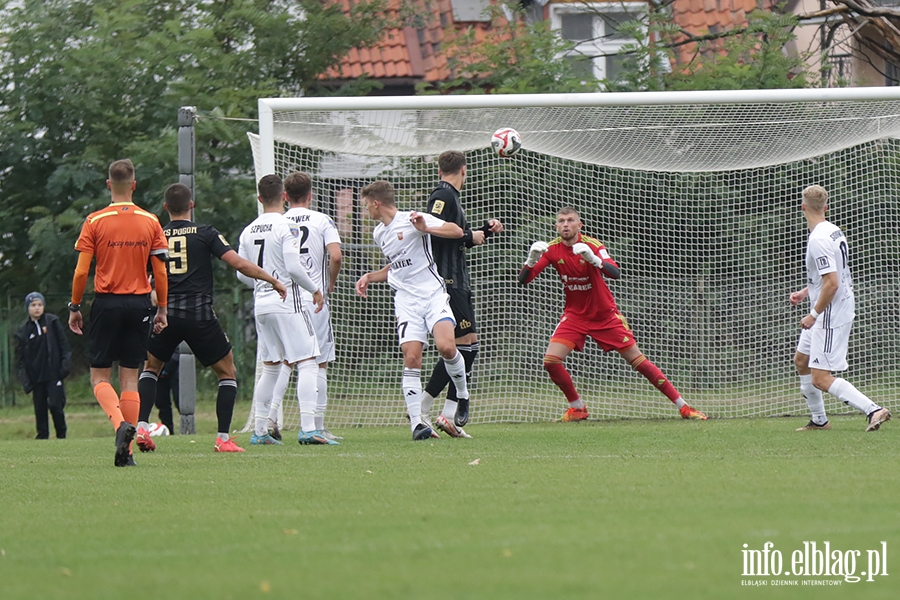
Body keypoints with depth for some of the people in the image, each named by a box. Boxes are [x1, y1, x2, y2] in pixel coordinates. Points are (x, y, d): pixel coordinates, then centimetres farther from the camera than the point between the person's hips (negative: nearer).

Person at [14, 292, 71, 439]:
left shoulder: (52, 322, 3)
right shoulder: (23, 332, 5)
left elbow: (64, 344, 4)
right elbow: (20, 359, 6)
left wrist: (65, 365, -6)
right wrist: (26, 380, -2)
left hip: (53, 374, -2)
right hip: (36, 376, 2)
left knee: (56, 405, -8)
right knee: (40, 408, 3)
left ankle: (61, 435, 5)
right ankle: (42, 436, 11)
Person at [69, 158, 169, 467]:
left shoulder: (95, 221, -4)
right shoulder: (150, 222, 2)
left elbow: (81, 271, -5)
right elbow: (160, 272, 2)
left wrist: (74, 307, 6)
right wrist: (162, 310, 12)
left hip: (107, 303, -2)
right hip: (139, 303, 2)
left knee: (99, 377, 7)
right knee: (130, 377, 7)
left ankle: (120, 423, -22)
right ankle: (126, 451, 2)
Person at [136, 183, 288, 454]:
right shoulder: (206, 234, 0)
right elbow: (238, 263, -6)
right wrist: (273, 281, 5)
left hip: (165, 313, 2)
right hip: (200, 314, -2)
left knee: (151, 368, 23)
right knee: (227, 373, 12)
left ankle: (142, 426, 5)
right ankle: (223, 438, 3)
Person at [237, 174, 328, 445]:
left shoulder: (248, 231, 9)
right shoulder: (287, 227, -10)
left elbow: (242, 273, 13)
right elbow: (293, 267, -17)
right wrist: (315, 289, -3)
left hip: (261, 304, 7)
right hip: (287, 304, -7)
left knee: (271, 367, 15)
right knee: (307, 364, -6)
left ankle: (259, 431, 14)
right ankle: (307, 428, -17)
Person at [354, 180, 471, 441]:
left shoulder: (412, 220, -5)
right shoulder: (379, 234, 17)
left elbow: (456, 231, -11)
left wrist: (426, 229, -23)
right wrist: (370, 277, 20)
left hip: (434, 293, -5)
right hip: (406, 300, 5)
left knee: (446, 346, -23)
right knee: (411, 357, -11)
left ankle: (462, 395, 4)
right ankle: (417, 422, -12)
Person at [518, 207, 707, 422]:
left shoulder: (591, 245, -18)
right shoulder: (552, 249, -9)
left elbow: (615, 273, -33)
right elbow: (523, 280, -13)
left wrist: (593, 259, -51)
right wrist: (531, 260, -33)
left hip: (605, 314, -3)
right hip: (575, 315, 3)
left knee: (637, 359, -4)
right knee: (550, 361, -15)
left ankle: (682, 406, 3)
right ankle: (577, 408, 7)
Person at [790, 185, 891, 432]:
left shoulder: (818, 240, -23)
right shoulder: (833, 231, 8)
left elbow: (832, 283, -27)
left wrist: (814, 314, -19)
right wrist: (806, 292, 19)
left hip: (830, 314, -10)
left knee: (821, 379, -11)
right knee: (801, 360, 22)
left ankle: (873, 410, -18)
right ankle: (819, 420, 30)